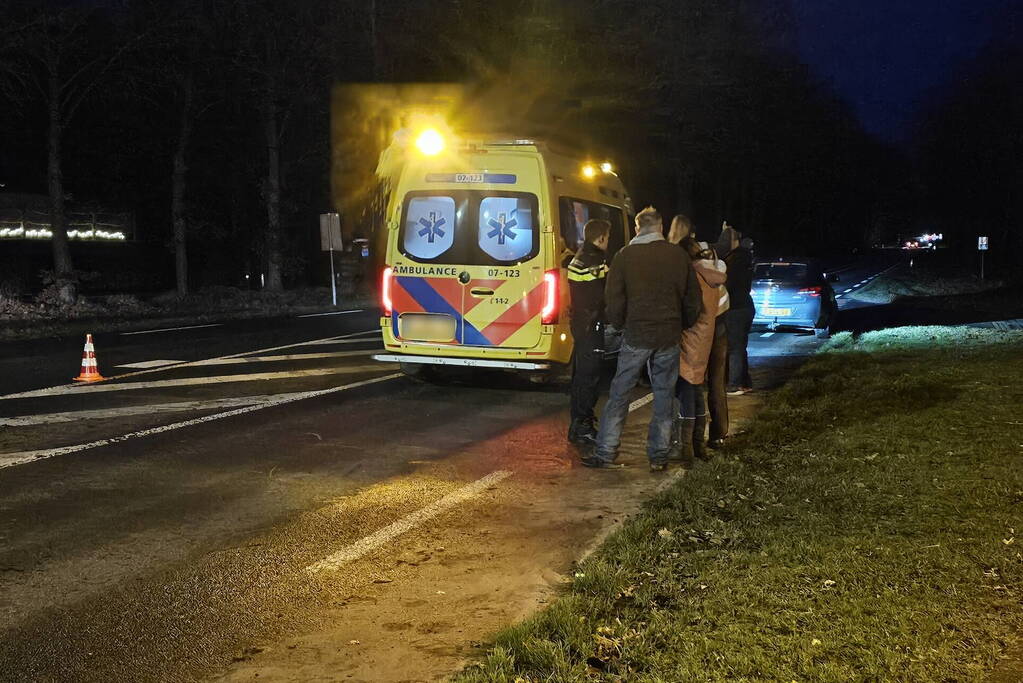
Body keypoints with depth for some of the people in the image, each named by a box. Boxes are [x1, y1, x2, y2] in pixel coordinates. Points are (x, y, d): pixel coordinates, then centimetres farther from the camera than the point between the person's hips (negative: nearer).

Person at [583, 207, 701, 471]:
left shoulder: (624, 256, -2)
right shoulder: (678, 256, 3)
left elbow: (614, 299, -3)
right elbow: (692, 300, 7)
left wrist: (619, 325, 12)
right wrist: (682, 326, 20)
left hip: (636, 335, -1)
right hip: (669, 337, 2)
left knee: (619, 394, 5)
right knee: (664, 396, 9)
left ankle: (605, 453, 5)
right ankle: (659, 456, 11)